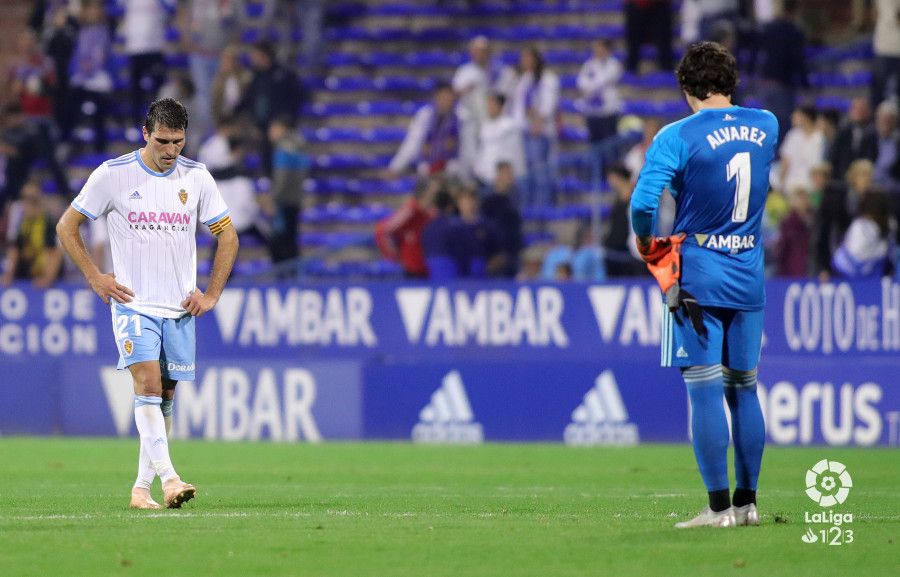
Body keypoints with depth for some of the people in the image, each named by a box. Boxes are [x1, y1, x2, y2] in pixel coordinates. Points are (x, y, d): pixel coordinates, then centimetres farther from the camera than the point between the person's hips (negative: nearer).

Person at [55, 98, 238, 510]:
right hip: (133, 303, -3)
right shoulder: (113, 175, -6)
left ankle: (142, 487, 15)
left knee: (164, 397, 6)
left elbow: (227, 236, 13)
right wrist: (95, 278, -3)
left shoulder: (196, 178, 3)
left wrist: (211, 294, 6)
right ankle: (169, 479, -28)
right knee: (148, 385, -20)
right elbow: (67, 227, 4)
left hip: (180, 307, 4)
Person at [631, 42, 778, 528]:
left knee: (705, 389, -4)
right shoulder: (766, 126, 4)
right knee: (744, 388, 12)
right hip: (749, 278, 5)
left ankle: (720, 506, -7)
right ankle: (747, 501, 15)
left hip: (697, 276, -5)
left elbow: (643, 204, -20)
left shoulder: (679, 137, -12)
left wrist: (645, 241, -2)